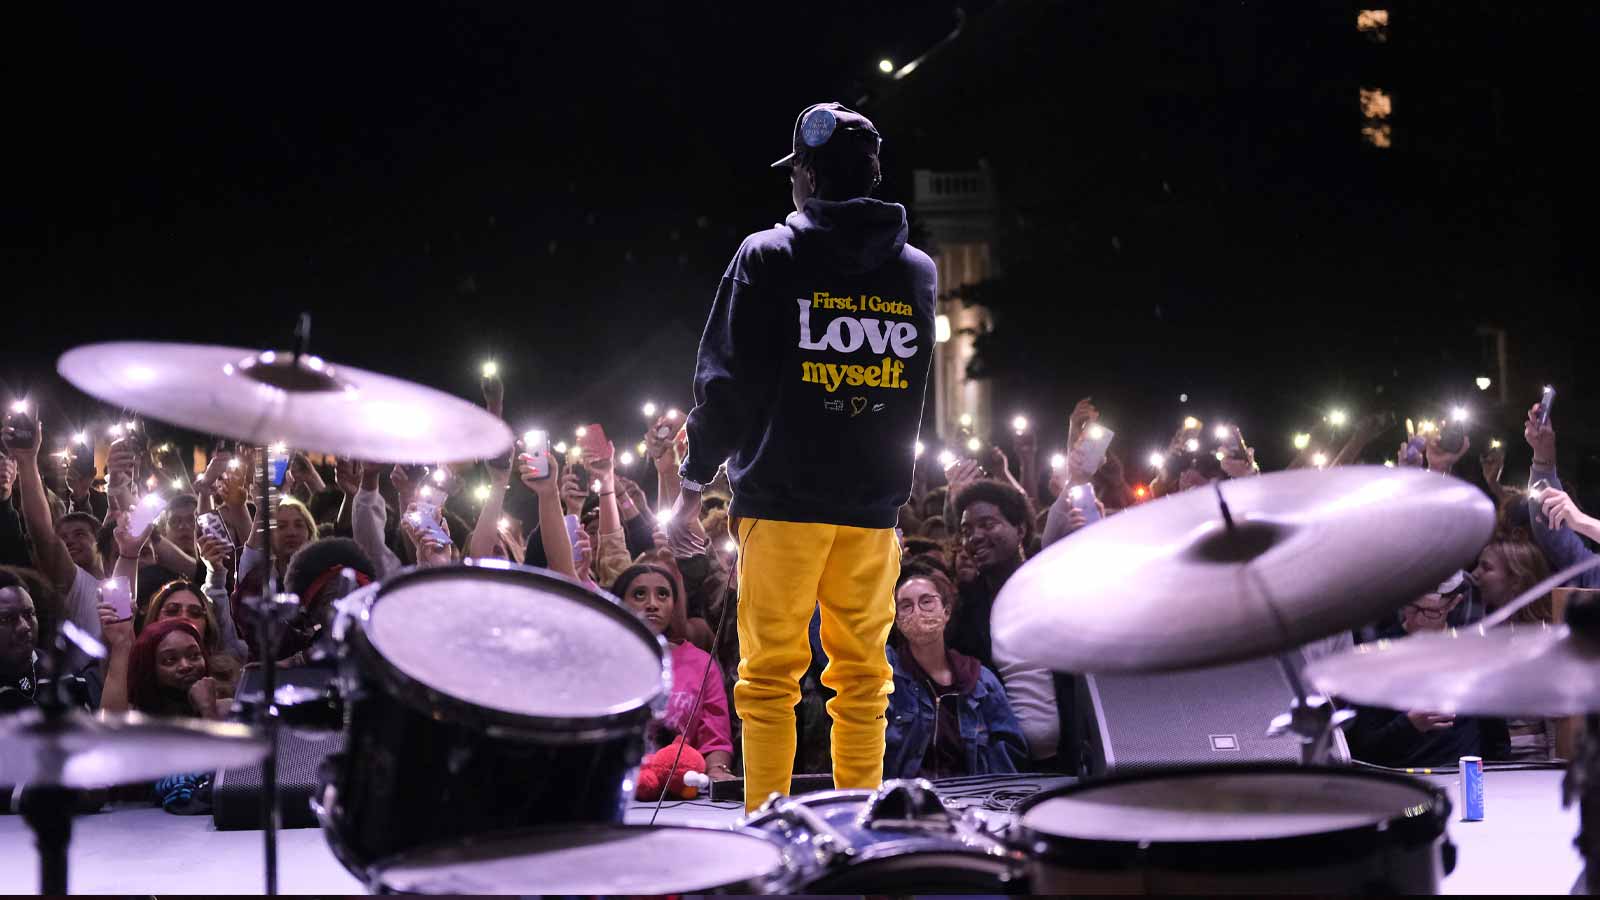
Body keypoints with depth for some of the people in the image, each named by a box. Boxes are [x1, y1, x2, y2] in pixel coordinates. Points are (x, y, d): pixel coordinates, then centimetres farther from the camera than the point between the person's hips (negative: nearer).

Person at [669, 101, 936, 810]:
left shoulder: (767, 257, -4)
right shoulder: (918, 271, 9)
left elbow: (726, 379, -4)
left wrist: (693, 484, 4)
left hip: (783, 498, -3)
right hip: (877, 507, 4)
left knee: (770, 677, 1)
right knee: (862, 677, 9)